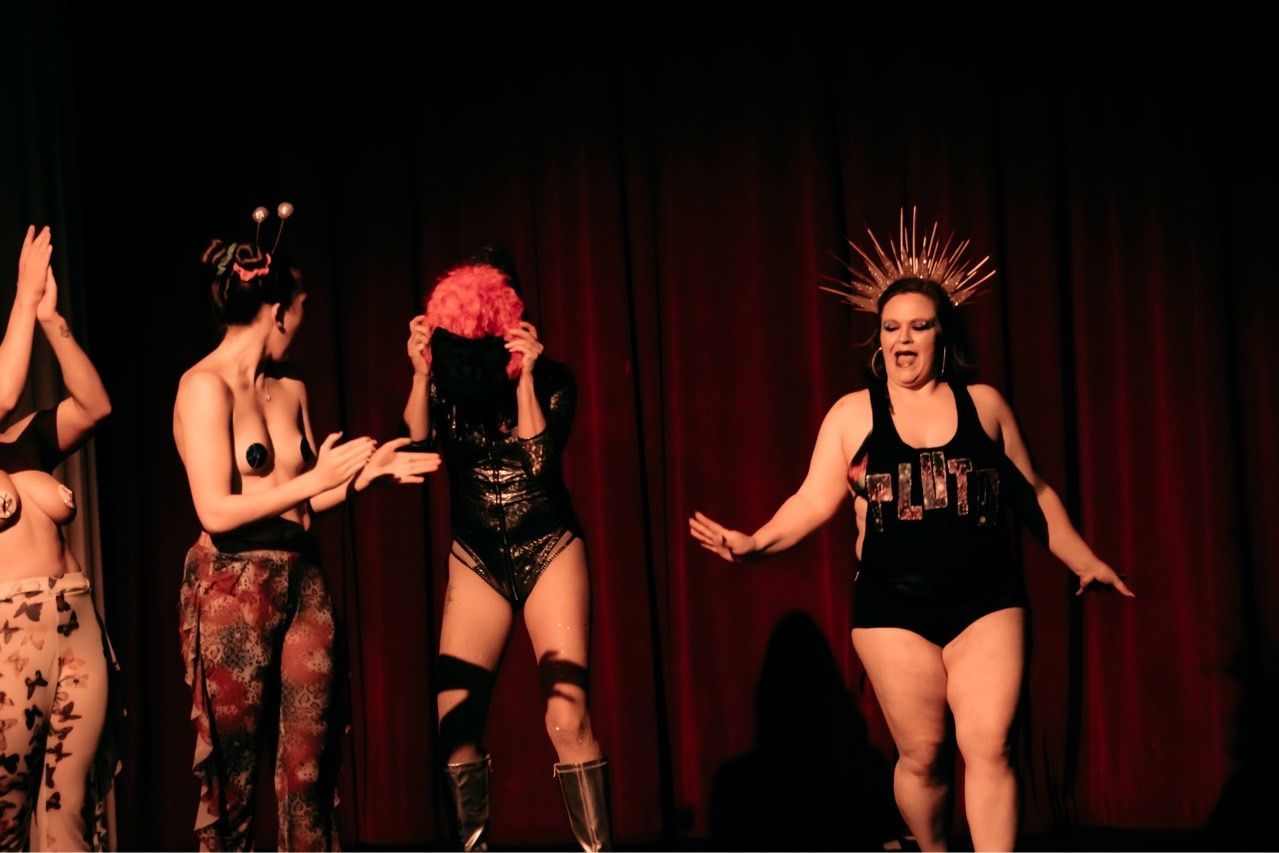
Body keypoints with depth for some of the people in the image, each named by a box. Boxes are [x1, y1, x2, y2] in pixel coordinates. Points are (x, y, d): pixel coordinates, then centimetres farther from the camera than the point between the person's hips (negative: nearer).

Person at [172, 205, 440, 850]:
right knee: (233, 773, 0)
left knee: (309, 765, 5)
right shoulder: (206, 386, -9)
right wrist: (315, 478, -14)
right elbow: (217, 511, -15)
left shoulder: (290, 390, 12)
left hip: (302, 582, 7)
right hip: (232, 587, -6)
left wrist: (364, 472, 5)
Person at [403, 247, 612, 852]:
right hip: (476, 560, 3)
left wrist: (525, 377, -23)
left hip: (549, 553, -3)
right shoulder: (445, 382, -6)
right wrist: (420, 373, -25)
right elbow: (418, 446, -17)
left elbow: (538, 459, -20)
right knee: (454, 716, -6)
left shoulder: (550, 381, -10)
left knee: (567, 717, -12)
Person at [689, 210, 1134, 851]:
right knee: (921, 754, 6)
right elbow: (815, 501, -1)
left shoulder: (984, 405, 7)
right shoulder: (853, 414, 3)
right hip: (893, 608, 0)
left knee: (987, 747, -10)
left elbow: (1033, 495, 15)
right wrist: (755, 544, -17)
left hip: (986, 602, 0)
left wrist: (1085, 561, 14)